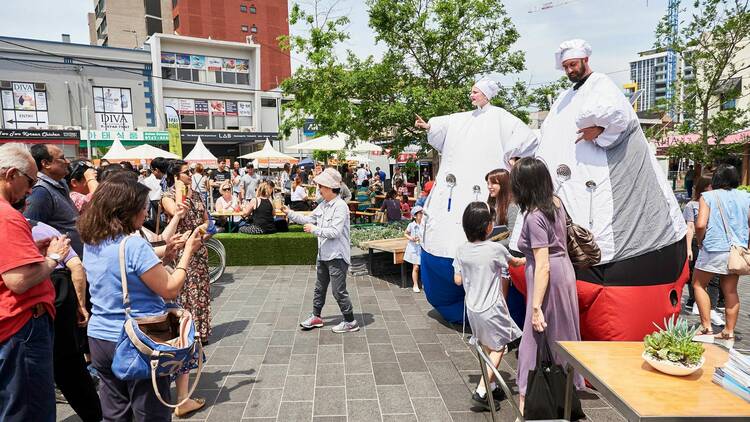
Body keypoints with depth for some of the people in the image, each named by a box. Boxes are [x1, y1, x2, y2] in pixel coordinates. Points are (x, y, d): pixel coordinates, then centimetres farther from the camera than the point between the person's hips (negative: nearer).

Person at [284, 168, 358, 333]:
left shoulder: (340, 206, -20)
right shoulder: (323, 205, 7)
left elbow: (335, 232, -26)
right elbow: (308, 219, 16)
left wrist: (314, 229, -19)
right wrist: (290, 213, 11)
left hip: (337, 256, -9)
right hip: (324, 255, 9)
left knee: (339, 291, -1)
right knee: (320, 288, 20)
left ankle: (350, 322, 13)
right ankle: (316, 317, 36)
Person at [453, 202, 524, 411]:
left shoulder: (461, 250, -5)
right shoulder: (496, 249, -16)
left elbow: (457, 280, 2)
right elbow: (514, 262, 5)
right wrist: (526, 260, 26)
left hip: (472, 308, 5)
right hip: (492, 309, -5)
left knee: (486, 347, 20)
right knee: (498, 348, 8)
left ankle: (490, 386, 30)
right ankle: (481, 391, 3)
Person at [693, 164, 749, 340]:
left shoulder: (708, 196, -6)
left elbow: (700, 225, -16)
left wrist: (699, 241, 1)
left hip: (714, 248, -5)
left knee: (699, 284, 11)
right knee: (730, 290, 12)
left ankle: (706, 327, 7)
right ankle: (729, 331, 17)